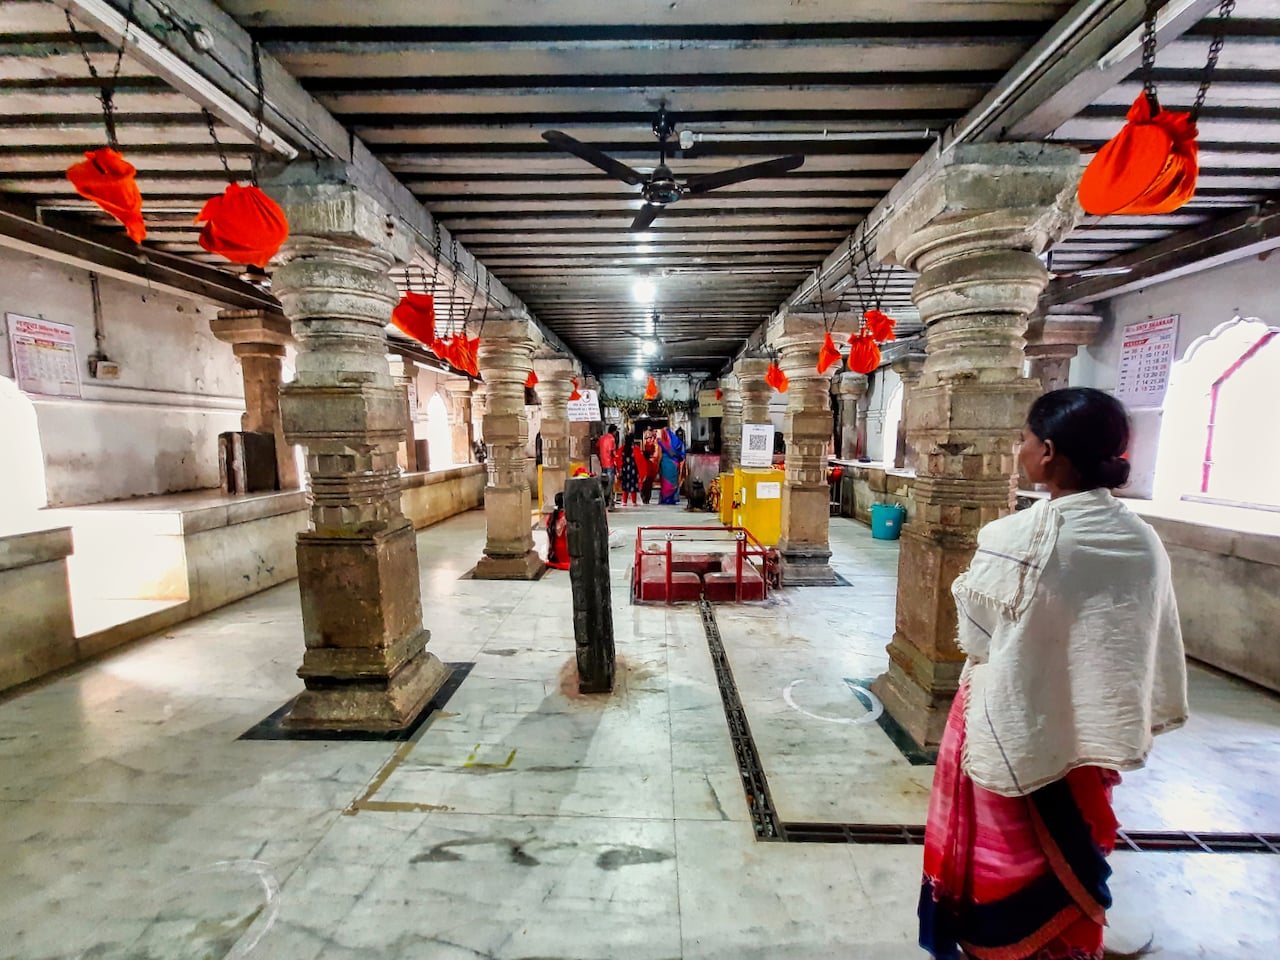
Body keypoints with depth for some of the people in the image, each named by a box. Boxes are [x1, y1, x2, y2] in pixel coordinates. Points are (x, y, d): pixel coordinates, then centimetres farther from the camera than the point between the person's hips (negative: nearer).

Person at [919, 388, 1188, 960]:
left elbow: (976, 634, -13)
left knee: (1003, 856, 19)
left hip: (1011, 726, -4)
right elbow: (1152, 652, 1)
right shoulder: (1143, 543, -8)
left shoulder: (1015, 538, -25)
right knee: (1069, 864, 26)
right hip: (1086, 731, 5)